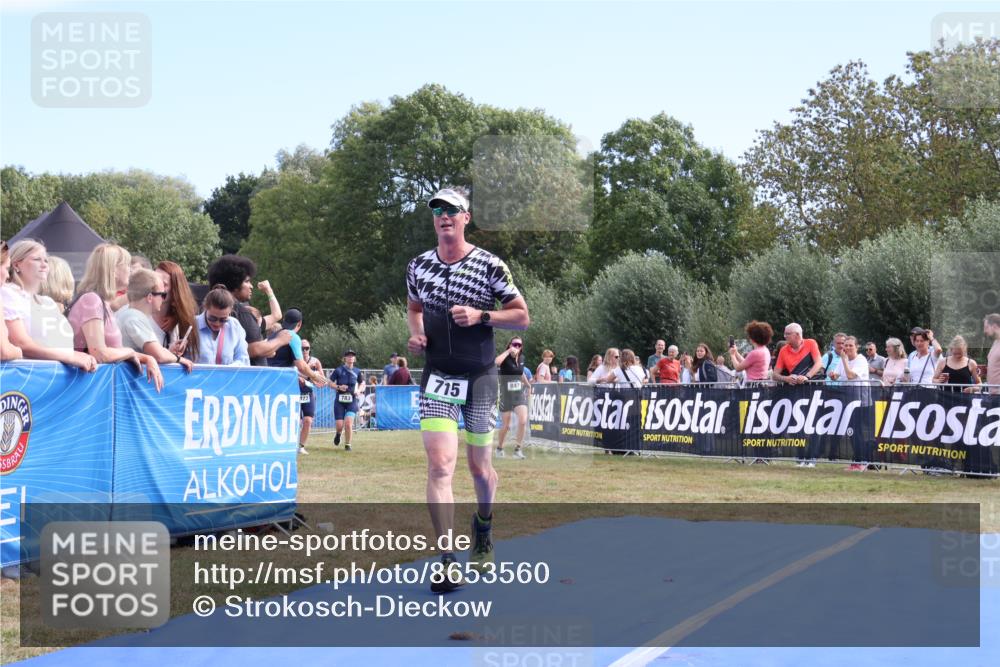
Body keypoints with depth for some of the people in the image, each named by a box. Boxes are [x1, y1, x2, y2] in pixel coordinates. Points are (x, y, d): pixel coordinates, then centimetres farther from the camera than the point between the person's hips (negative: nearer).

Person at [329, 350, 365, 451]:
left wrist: (359, 390, 0)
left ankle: (348, 444, 5)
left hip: (352, 401, 1)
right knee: (340, 425, -5)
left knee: (348, 423, -15)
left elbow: (362, 383, 20)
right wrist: (338, 387, -15)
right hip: (339, 400, -1)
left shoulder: (357, 371, 5)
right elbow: (330, 382, 2)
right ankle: (339, 433, 35)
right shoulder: (339, 370, -3)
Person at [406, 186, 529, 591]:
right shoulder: (419, 266, 6)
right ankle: (447, 563, -15)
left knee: (480, 467, 9)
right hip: (437, 376, 1)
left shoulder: (489, 265, -4)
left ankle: (484, 529, 41)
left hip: (480, 376, -1)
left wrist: (481, 316, -17)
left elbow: (522, 316, -1)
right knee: (439, 464, -14)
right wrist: (416, 334, 3)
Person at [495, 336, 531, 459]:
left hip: (519, 394, 4)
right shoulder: (506, 359, -13)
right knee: (505, 426, 4)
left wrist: (528, 385, 38)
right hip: (506, 395, -4)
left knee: (523, 421, -14)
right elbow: (496, 362, -38)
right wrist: (508, 351, -30)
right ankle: (499, 448, 29)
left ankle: (517, 449, -2)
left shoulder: (520, 360, 5)